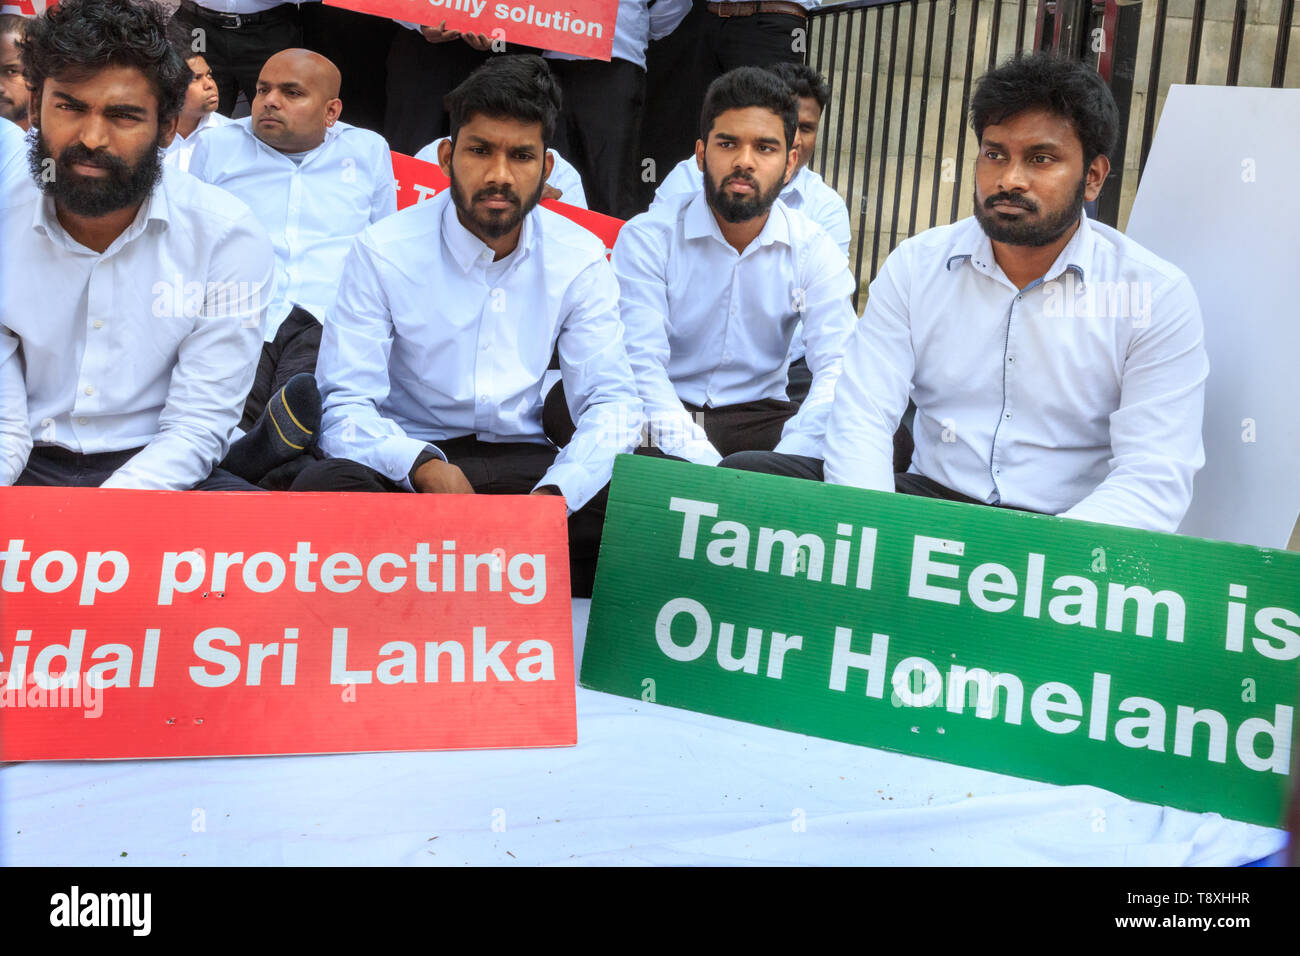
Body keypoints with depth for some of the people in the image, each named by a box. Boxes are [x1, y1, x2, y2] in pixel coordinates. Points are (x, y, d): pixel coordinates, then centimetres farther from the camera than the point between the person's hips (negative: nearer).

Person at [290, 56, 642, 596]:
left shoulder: (580, 259, 2)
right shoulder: (383, 252, -6)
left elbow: (610, 400, -2)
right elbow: (345, 407, -11)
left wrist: (555, 492, -24)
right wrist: (423, 466, -34)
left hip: (521, 460, 2)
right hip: (405, 459, -2)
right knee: (324, 488, -34)